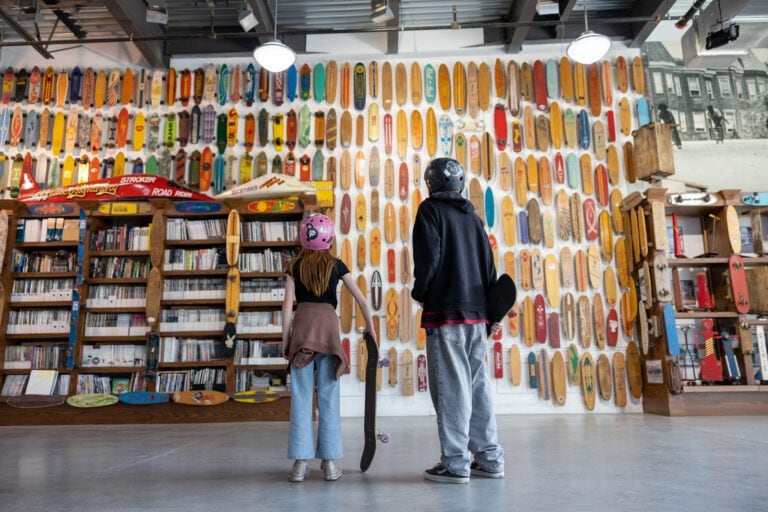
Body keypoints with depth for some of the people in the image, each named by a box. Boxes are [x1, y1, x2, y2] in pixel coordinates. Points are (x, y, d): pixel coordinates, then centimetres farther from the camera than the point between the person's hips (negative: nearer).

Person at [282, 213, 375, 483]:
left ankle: (301, 461, 4)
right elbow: (361, 300, 7)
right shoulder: (336, 265, 9)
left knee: (301, 397, 3)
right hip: (328, 325, 0)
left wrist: (285, 338, 6)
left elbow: (288, 303, 2)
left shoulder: (295, 266, 9)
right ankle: (330, 461, 7)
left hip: (301, 327, 0)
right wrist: (370, 328, 16)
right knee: (328, 396, 4)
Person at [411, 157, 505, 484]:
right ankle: (489, 458, 15)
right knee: (477, 384, 11)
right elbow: (489, 264, 14)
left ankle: (455, 463, 0)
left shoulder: (430, 209, 0)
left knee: (450, 386, -4)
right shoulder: (472, 216, 17)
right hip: (477, 313, 7)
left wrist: (419, 291, 4)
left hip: (445, 312, -6)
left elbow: (428, 256, -12)